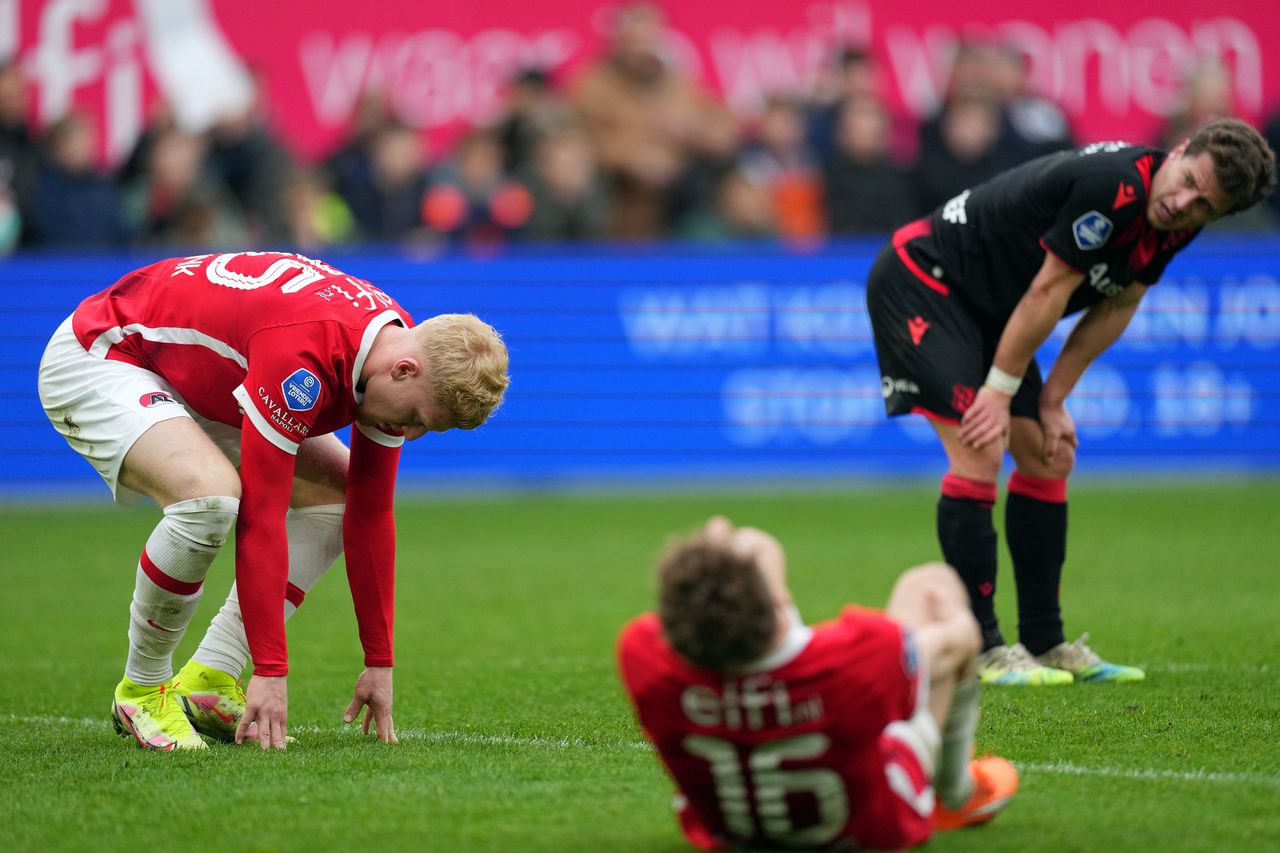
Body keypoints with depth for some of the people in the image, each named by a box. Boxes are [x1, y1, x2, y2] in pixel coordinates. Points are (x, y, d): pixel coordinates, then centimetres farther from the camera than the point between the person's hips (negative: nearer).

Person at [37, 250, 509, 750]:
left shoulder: (399, 351, -10)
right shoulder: (301, 357, -37)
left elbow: (371, 515, -1)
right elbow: (260, 518, -35)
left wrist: (379, 664, 0)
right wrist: (270, 672, -33)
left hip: (194, 381, 9)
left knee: (337, 493, 5)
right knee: (210, 495, -34)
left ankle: (206, 681, 0)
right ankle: (142, 690, -11)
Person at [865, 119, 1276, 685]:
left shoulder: (1177, 225, -4)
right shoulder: (1113, 186, -32)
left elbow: (1115, 308, 6)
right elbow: (1048, 291, -25)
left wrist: (1051, 401, 2)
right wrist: (1000, 391, -16)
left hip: (986, 308, 10)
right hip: (920, 281, -10)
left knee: (1048, 459, 9)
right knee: (979, 456, -18)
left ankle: (1044, 643, 16)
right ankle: (980, 650, -13)